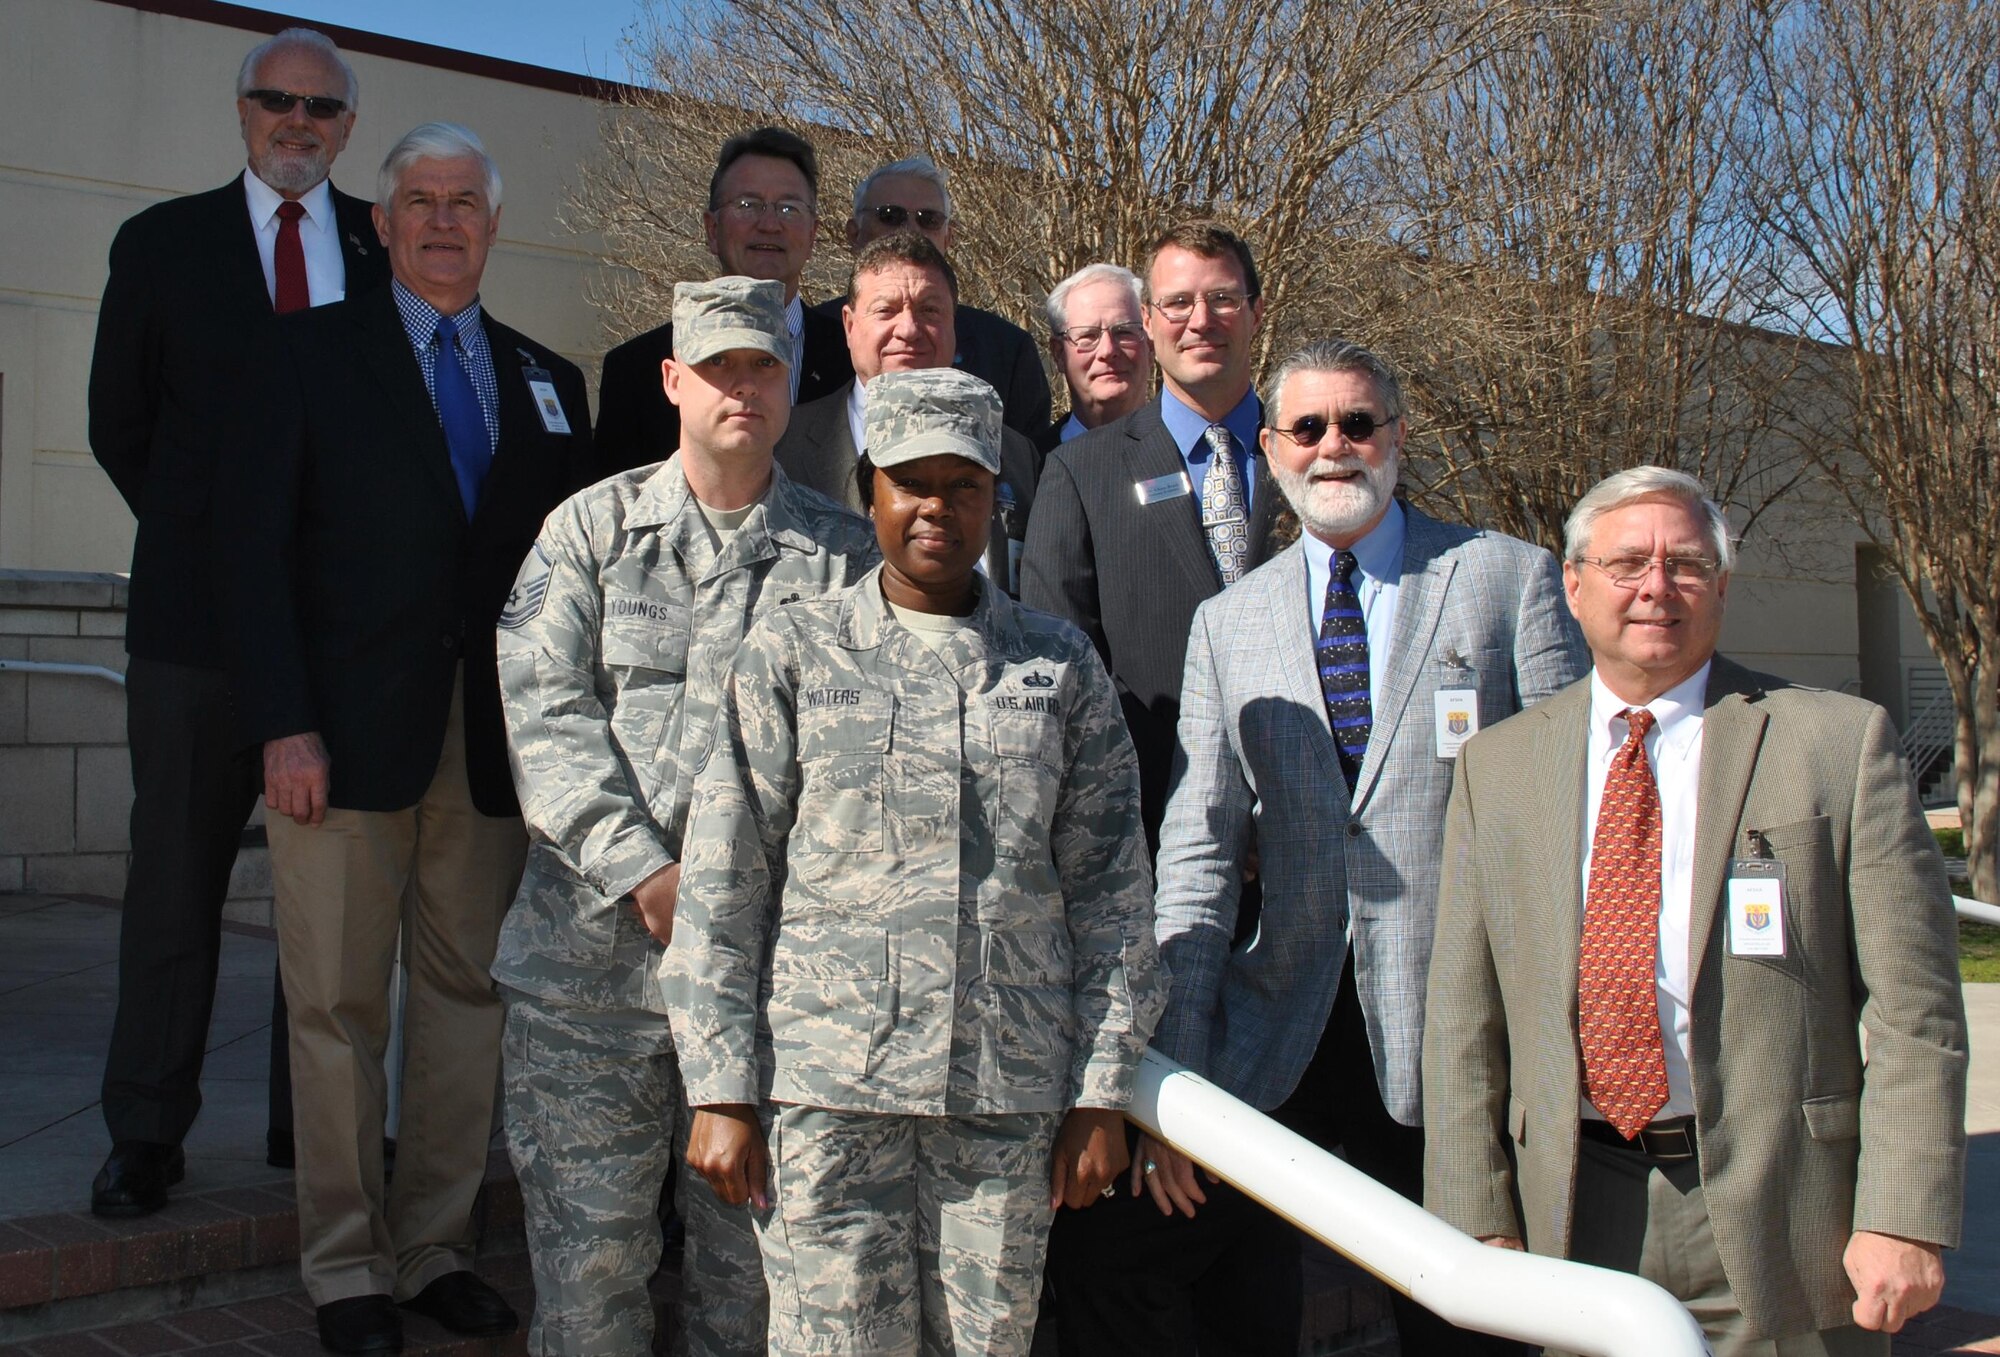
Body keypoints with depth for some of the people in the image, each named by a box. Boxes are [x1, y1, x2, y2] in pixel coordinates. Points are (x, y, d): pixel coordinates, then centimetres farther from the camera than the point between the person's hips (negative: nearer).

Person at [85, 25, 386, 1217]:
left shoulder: (394, 248, 9)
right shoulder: (162, 244, 9)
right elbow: (121, 425, 12)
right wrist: (203, 537, 8)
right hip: (200, 614, 0)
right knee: (176, 881, 4)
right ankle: (148, 1136, 14)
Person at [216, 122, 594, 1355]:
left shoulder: (549, 383, 15)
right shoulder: (312, 355, 5)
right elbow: (255, 548, -2)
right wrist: (283, 725, -11)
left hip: (496, 737, 3)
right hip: (349, 732, -3)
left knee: (470, 995, 7)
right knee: (339, 1006, 2)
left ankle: (438, 1249, 20)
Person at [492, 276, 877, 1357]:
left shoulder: (845, 555, 9)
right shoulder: (592, 527, 9)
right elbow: (542, 709, -1)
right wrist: (641, 872, -11)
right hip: (596, 938, 0)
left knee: (752, 1246, 8)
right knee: (588, 1239, 3)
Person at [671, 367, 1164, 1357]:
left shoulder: (1061, 666, 9)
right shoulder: (791, 654, 5)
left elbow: (1109, 889, 8)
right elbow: (721, 884, 3)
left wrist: (1102, 1092, 4)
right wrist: (721, 1091, -2)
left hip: (1008, 1091, 2)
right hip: (827, 1086, -1)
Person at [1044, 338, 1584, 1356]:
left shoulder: (1510, 579, 3)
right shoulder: (1227, 622, 10)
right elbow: (1197, 854, 4)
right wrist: (1174, 1074, -3)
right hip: (1279, 1036, 3)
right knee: (1098, 1253, 1)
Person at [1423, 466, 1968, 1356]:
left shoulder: (1838, 741, -1)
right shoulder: (1496, 764, 6)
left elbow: (1915, 1013, -4)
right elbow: (1462, 1015, 5)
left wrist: (1902, 1219, -10)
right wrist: (1479, 1219, -1)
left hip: (1777, 1221, -2)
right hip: (1571, 1220, 2)